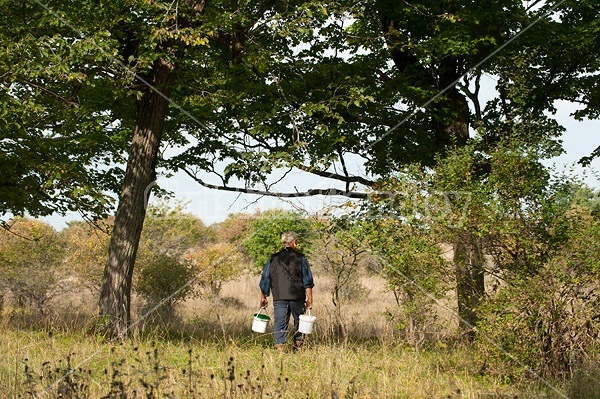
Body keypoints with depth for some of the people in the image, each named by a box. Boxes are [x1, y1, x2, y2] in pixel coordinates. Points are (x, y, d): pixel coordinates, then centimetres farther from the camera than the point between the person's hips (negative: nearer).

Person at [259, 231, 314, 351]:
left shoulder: (273, 259, 8)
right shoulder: (300, 258, 1)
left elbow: (265, 279, 10)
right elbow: (308, 281, -1)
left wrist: (263, 297, 17)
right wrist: (309, 299, 2)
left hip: (279, 297, 1)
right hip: (297, 297, -1)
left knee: (279, 323, 0)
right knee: (299, 322, 15)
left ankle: (279, 346, -10)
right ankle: (298, 345, 20)